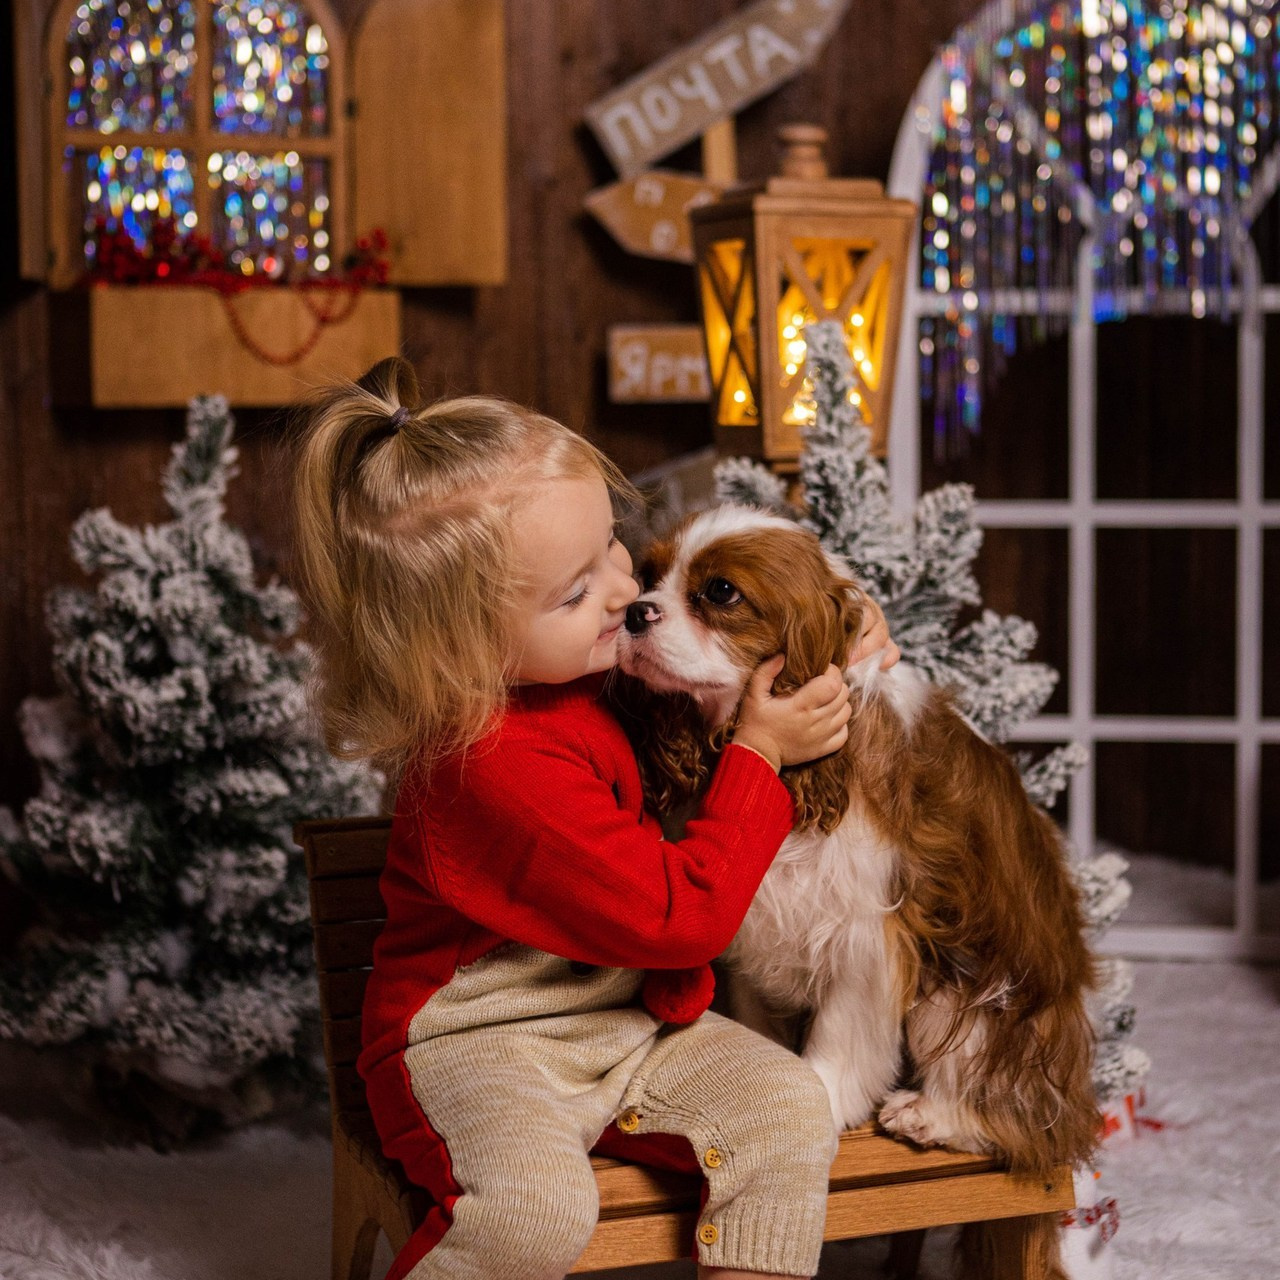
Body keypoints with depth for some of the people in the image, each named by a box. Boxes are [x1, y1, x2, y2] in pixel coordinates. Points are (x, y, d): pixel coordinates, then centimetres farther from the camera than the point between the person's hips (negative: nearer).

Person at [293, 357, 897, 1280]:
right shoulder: (503, 764, -30)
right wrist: (758, 752, -17)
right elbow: (681, 916, -24)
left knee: (788, 1112, -12)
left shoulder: (581, 656, -3)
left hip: (625, 1017, 8)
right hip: (479, 1038, -8)